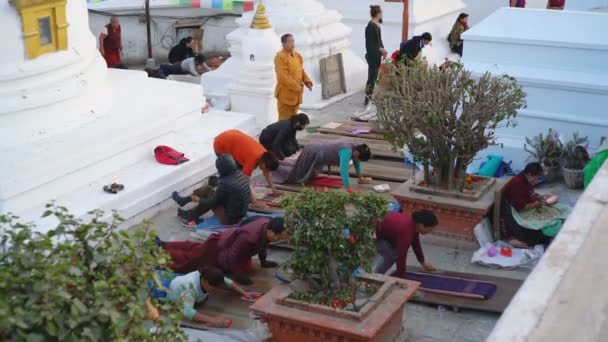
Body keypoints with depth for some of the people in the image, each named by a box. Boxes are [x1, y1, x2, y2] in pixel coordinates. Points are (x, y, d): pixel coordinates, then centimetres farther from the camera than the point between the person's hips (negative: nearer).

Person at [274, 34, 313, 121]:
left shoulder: (297, 56, 11)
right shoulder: (280, 57, -15)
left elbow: (301, 71, 17)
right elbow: (283, 76, -22)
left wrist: (307, 81, -1)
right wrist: (296, 86, -22)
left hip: (296, 94, 8)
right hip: (285, 94, -8)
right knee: (285, 120, -4)